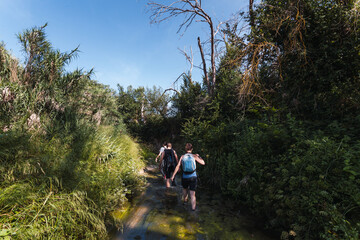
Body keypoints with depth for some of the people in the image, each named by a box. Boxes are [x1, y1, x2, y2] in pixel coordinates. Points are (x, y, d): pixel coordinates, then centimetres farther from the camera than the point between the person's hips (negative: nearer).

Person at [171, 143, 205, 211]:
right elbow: (203, 163, 0)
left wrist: (173, 175, -5)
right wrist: (199, 156, 16)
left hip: (185, 177, 2)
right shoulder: (194, 156, -5)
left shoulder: (182, 157, -2)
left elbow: (177, 166, -8)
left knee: (185, 189, 29)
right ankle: (193, 207, 3)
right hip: (193, 177, -2)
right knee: (192, 193, 5)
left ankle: (185, 200, 51)